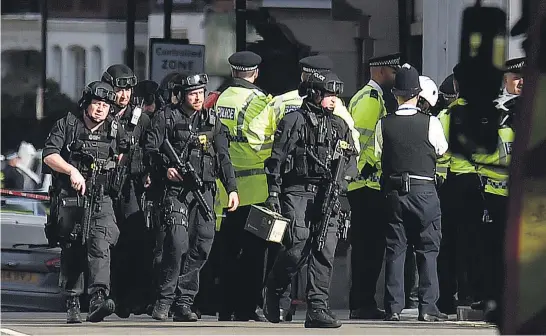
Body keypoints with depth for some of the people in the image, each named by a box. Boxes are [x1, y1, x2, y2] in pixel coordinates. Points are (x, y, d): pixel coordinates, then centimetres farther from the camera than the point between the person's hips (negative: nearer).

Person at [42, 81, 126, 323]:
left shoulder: (114, 131, 11)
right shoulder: (67, 126, 2)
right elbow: (49, 156, -8)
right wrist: (72, 170, -20)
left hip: (101, 200, 1)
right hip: (69, 200, -1)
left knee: (100, 245, -18)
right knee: (71, 251, 3)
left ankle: (98, 299, -32)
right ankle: (72, 305, 13)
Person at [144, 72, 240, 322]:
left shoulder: (211, 121, 15)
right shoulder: (166, 118, 3)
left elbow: (223, 157, 15)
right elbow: (149, 149, -1)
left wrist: (231, 188, 7)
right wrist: (166, 167, -19)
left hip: (204, 190, 5)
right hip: (176, 189, -4)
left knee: (202, 245, -3)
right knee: (178, 243, -17)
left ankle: (184, 302, 5)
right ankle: (165, 299, -6)